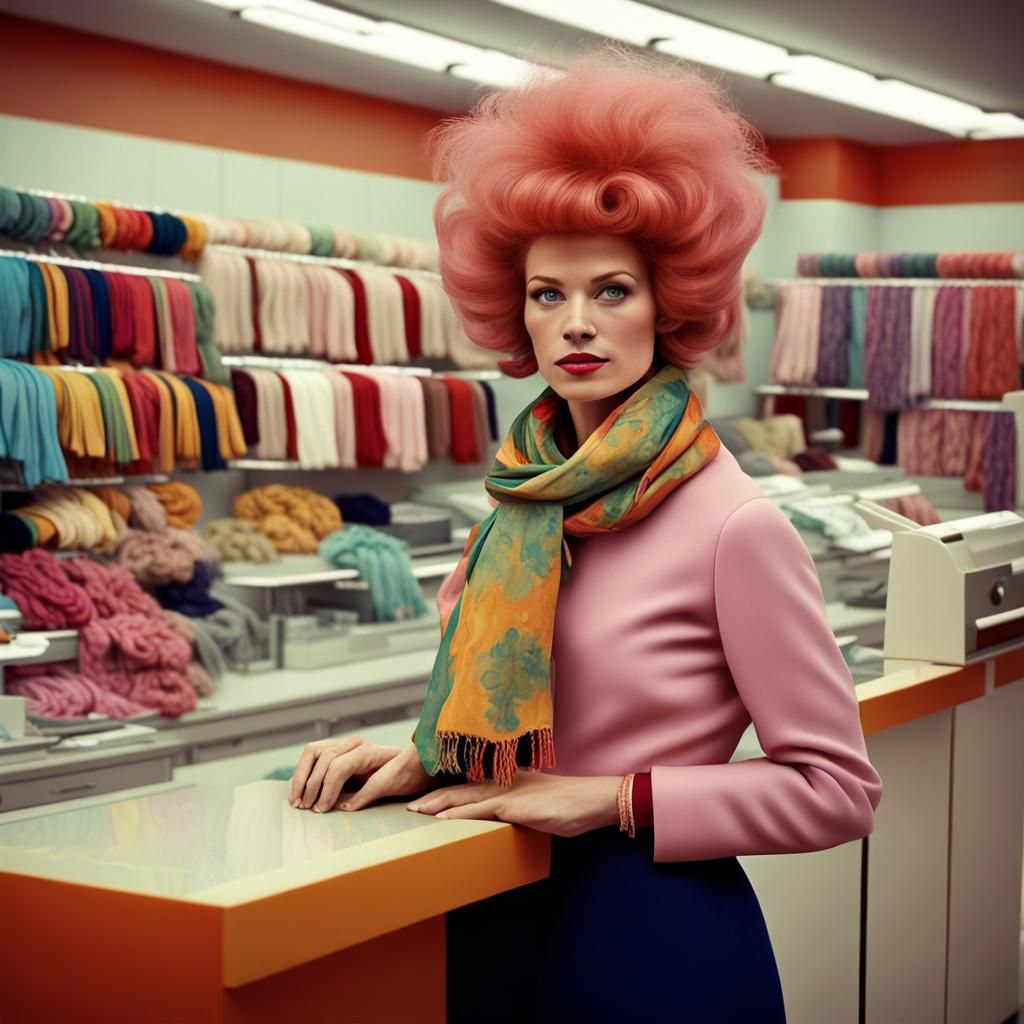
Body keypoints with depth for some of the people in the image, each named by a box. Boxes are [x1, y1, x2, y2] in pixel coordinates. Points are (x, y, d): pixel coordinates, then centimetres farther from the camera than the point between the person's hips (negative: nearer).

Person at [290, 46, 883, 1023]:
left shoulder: (734, 524, -17)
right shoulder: (528, 499, 2)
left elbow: (836, 788, -15)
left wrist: (606, 798, -18)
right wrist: (426, 760, -5)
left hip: (653, 940, -6)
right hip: (500, 919, 6)